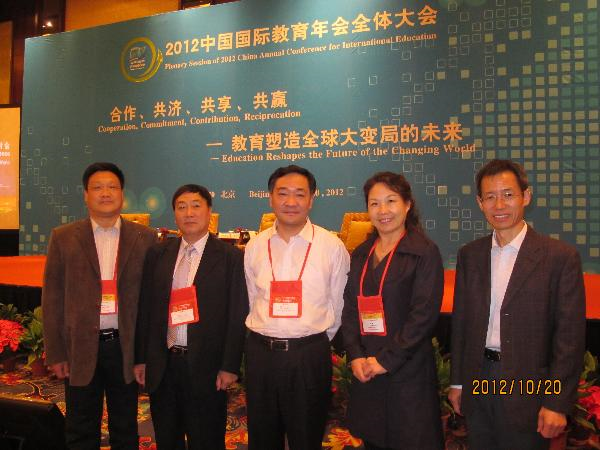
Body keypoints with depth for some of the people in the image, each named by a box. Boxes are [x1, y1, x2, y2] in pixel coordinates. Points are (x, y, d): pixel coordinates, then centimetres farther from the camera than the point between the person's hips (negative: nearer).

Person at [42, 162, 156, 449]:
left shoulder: (144, 238, 1)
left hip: (127, 347, 0)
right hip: (80, 348, 0)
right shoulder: (63, 238, 1)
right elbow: (52, 297, 1)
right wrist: (55, 352, -2)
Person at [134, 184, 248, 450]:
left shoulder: (230, 257, -6)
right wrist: (140, 358, 5)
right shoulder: (157, 254, 6)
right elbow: (145, 308, 7)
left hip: (206, 366, -3)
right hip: (161, 365, 4)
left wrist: (230, 367, -10)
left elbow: (237, 315, -8)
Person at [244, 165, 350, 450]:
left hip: (310, 355, -3)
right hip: (260, 351, 3)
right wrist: (266, 337, 12)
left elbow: (338, 304, 2)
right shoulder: (255, 246, 2)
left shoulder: (332, 246, -6)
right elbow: (253, 300, 11)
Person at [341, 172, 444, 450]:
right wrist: (356, 356, -5)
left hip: (408, 372, -5)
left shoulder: (425, 253, -7)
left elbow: (424, 314, -13)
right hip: (365, 373, 5)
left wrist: (386, 360, -14)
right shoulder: (360, 255, 11)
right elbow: (349, 310, 9)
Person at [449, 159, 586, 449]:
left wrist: (558, 403, -11)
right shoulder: (469, 255, 5)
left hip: (528, 392, -3)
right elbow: (460, 320, 8)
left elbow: (570, 335, -9)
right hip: (477, 388, 4)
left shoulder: (560, 257, -9)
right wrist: (457, 382, 9)